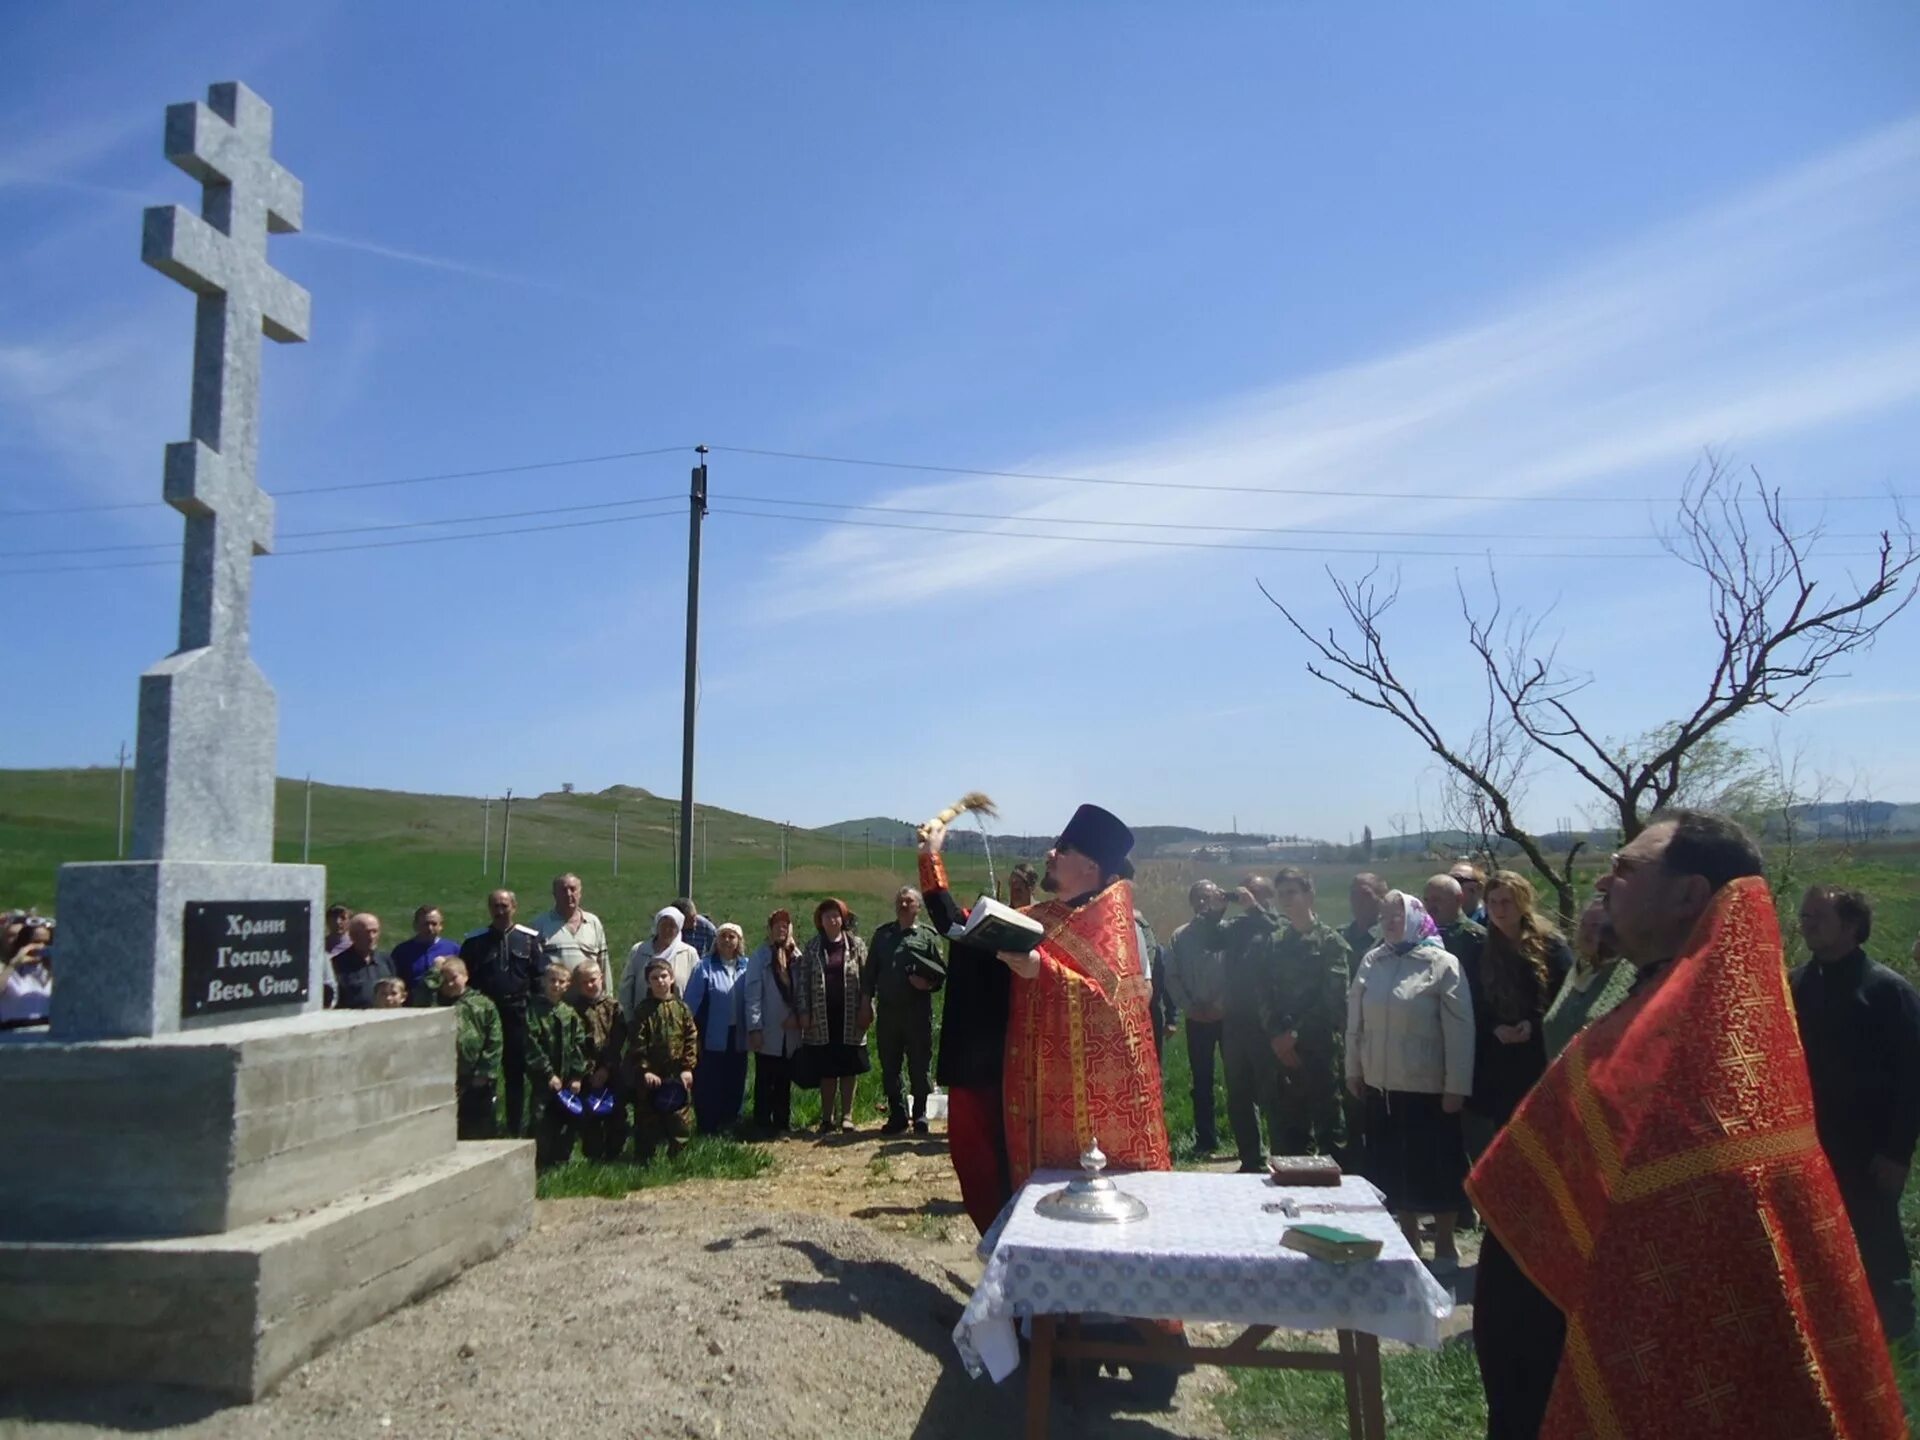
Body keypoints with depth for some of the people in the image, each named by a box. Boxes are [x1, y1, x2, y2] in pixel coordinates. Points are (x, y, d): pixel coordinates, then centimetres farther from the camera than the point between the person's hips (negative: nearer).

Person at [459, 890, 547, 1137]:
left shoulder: (529, 938, 5)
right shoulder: (474, 941, 6)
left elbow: (540, 977, 5)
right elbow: (464, 979, 6)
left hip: (518, 1015, 0)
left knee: (516, 1073, 7)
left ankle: (516, 1128, 16)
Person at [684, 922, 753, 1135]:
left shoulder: (747, 967, 5)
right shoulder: (705, 967, -5)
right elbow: (692, 1002, -5)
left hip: (737, 1036, 4)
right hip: (713, 1037, -3)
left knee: (735, 1080, 12)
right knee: (709, 1083, 0)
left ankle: (730, 1122, 25)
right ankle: (708, 1127, 9)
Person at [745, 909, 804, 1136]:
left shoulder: (796, 957, 6)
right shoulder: (760, 957, -6)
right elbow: (753, 995, -9)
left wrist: (797, 1016, -9)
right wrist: (754, 1028, -13)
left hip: (791, 1031, 4)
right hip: (769, 1032, -4)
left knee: (785, 1081, 12)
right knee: (765, 1082, 4)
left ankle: (783, 1123, 21)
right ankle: (763, 1124, 13)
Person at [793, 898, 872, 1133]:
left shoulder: (855, 945, 3)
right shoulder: (812, 948, 5)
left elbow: (866, 978, 1)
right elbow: (802, 981, 4)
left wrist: (866, 1009, -6)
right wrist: (804, 1012, -3)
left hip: (849, 1016, -1)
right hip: (822, 1016, 1)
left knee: (849, 1067, 4)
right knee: (826, 1069, 5)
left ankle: (846, 1115, 12)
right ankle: (827, 1117, 14)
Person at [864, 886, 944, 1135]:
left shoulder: (928, 936, 3)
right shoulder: (882, 934, 12)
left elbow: (941, 973, 2)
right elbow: (870, 971, 12)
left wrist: (928, 984, -16)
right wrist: (867, 1001, 5)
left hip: (917, 1011, -3)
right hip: (887, 1010, 3)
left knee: (919, 1064, 4)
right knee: (889, 1066, 7)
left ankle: (920, 1114, 16)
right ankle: (897, 1114, 18)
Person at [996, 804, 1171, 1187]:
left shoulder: (1109, 914, -8)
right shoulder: (1042, 917, 12)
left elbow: (1113, 994, -18)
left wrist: (1044, 970, -27)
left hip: (1095, 1083, -7)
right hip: (1050, 1079, 7)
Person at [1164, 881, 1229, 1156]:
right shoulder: (1180, 937, 5)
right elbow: (1172, 977, 3)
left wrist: (1226, 1005, -13)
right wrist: (1190, 1007, -6)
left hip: (1229, 1016, -2)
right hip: (1199, 1018, 2)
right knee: (1202, 1081, 9)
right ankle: (1205, 1140, 18)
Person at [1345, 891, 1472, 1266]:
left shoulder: (1441, 964, -9)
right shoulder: (1372, 962, 4)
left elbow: (1459, 1030, -11)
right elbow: (1356, 1020, 8)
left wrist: (1456, 1087, -13)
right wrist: (1353, 1070, 9)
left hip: (1428, 1089, -4)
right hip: (1380, 1088, 4)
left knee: (1437, 1170, 6)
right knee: (1393, 1170, 13)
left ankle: (1444, 1247, 23)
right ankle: (1409, 1242, 29)